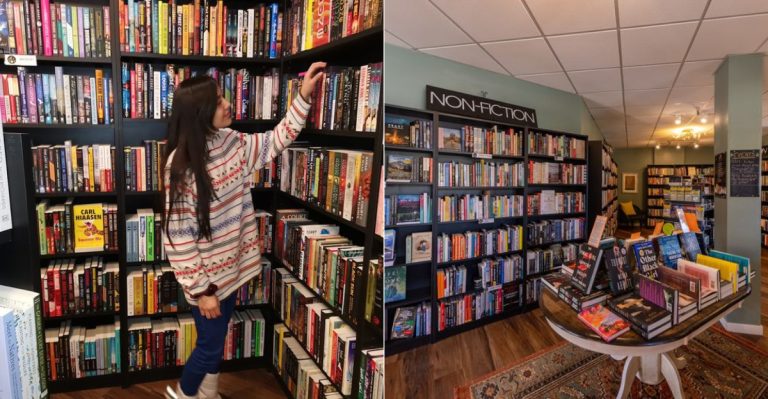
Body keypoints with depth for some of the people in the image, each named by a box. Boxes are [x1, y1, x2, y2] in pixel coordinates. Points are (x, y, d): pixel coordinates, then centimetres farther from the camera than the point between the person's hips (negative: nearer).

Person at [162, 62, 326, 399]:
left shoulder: (231, 143, -3)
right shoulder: (181, 165, -24)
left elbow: (276, 141, 7)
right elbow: (179, 235, -21)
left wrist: (303, 96, -2)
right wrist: (201, 289, -16)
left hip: (230, 266, 7)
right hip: (206, 275, -7)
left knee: (217, 339, 24)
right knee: (210, 345, 14)